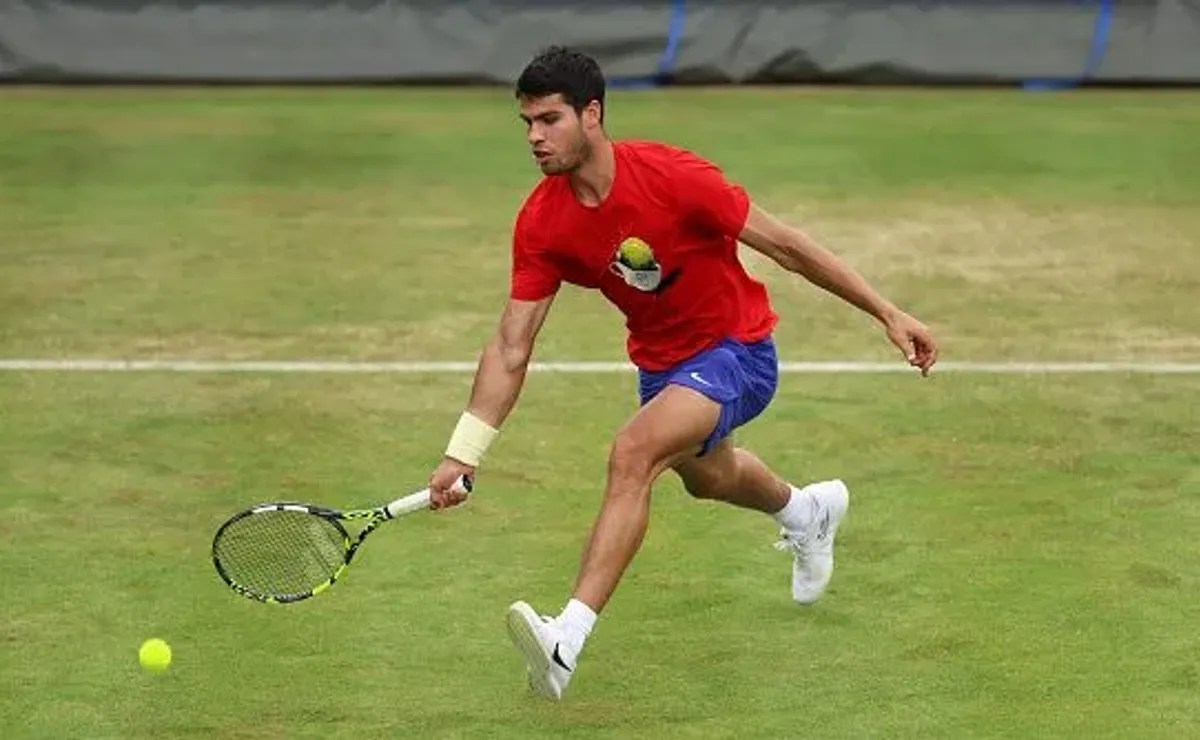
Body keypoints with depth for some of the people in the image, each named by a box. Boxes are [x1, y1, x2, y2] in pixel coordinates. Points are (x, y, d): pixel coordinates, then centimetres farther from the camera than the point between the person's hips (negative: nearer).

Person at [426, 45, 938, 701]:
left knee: (633, 453, -31)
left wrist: (887, 313, -17)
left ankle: (567, 642, -36)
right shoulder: (541, 222, -16)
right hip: (660, 361, 7)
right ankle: (806, 510, 70)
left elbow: (782, 243, -20)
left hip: (735, 351, -7)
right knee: (705, 476, 34)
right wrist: (462, 455, -21)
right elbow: (511, 350, -13)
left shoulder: (672, 177, -30)